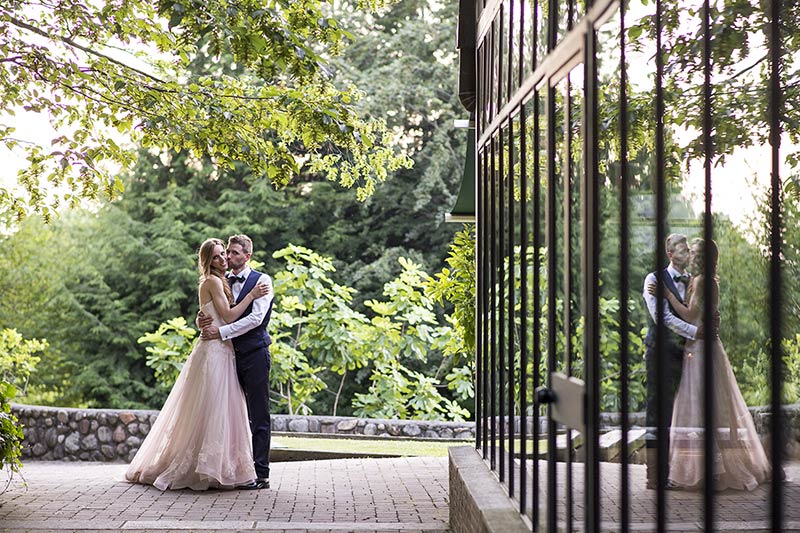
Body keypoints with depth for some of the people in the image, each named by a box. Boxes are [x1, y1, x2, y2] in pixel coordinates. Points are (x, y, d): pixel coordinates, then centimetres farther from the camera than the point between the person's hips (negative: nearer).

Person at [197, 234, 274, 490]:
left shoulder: (261, 281, -2)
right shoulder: (222, 283, 15)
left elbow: (256, 318, -14)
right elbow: (212, 314, 15)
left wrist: (221, 331, -19)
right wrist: (201, 321, -9)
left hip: (254, 354, -6)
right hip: (230, 354, 6)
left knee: (258, 417, -4)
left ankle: (260, 474, -3)